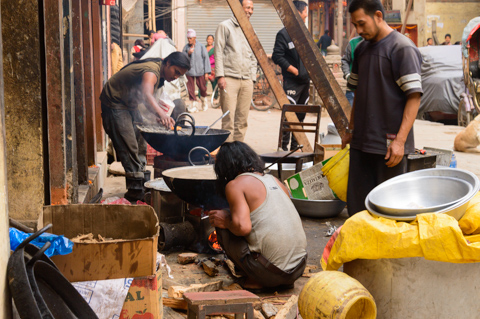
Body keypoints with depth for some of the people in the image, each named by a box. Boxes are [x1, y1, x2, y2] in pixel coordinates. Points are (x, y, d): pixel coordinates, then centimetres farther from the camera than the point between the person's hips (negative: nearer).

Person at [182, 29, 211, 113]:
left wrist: (206, 72, -3)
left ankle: (204, 100, 33)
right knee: (190, 88, -5)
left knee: (202, 87, 5)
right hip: (189, 71, 1)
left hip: (200, 71, -1)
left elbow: (206, 58, 2)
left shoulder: (201, 46, 0)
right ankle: (194, 104, 3)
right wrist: (188, 54, -15)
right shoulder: (186, 47, 5)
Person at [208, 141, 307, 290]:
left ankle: (256, 280, 3)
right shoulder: (273, 180, 17)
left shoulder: (235, 185, -4)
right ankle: (285, 281, 15)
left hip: (272, 271, -7)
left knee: (222, 228, 8)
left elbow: (243, 227, -20)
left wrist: (226, 221, 3)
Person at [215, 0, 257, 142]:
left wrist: (252, 78, 12)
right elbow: (218, 52, -2)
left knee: (242, 120, 3)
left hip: (246, 81, 6)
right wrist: (220, 76, -11)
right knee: (228, 118, -10)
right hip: (229, 79, -5)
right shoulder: (225, 26, 4)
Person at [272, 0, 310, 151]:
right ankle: (284, 147, -7)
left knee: (300, 115, 10)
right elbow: (277, 57, -13)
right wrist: (295, 71, -15)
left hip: (304, 81, 8)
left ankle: (295, 146, 18)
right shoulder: (284, 34, -7)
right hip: (291, 82, -8)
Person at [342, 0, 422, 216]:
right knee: (356, 203, 10)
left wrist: (400, 141, -20)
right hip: (361, 141, 7)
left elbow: (414, 97, -15)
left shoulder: (402, 48, -10)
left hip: (389, 144, -7)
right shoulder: (361, 49, 13)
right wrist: (351, 129, 20)